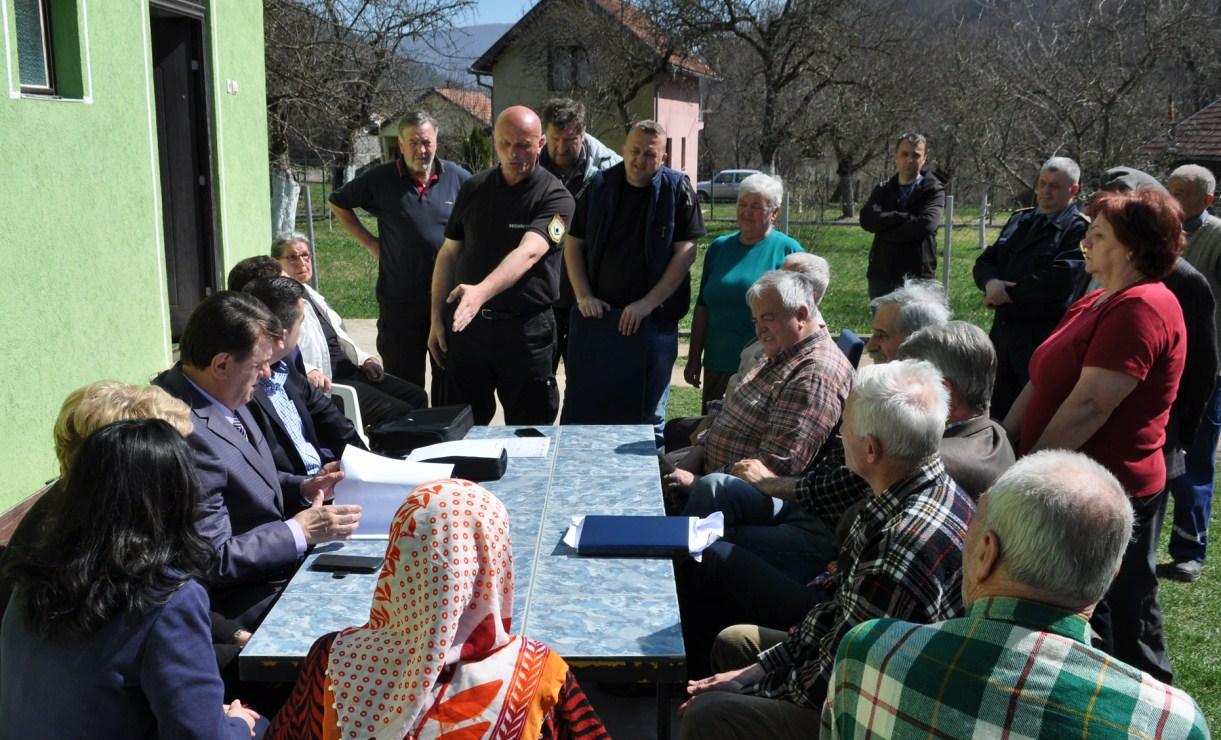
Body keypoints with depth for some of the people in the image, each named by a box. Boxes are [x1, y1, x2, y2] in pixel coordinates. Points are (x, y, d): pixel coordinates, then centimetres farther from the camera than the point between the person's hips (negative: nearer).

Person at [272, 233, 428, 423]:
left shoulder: (311, 295, 20)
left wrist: (363, 358, 9)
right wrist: (308, 371, -38)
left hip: (349, 370, 10)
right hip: (325, 383, -9)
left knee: (417, 396, 2)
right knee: (396, 413, -21)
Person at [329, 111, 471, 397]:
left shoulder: (458, 178, -1)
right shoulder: (380, 179, -2)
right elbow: (338, 203, 12)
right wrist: (370, 243, 5)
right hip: (399, 300, 0)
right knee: (403, 385, 9)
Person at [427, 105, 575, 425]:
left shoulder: (555, 197, -9)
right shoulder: (474, 188, 7)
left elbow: (528, 253, -25)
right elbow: (449, 254, 11)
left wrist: (481, 291, -41)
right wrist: (437, 319, 7)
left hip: (525, 328, -4)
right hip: (465, 323, 4)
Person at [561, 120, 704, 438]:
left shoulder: (677, 190, -3)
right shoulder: (600, 186, 5)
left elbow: (685, 252, -7)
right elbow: (573, 244, 9)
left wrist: (648, 303, -13)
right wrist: (584, 296, -3)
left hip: (653, 320, -2)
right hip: (597, 315, 3)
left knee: (648, 412, 7)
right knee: (583, 407, 7)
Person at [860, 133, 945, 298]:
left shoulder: (933, 190, 1)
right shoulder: (883, 190, 12)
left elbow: (926, 224, -17)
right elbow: (867, 219, -7)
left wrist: (887, 234, -8)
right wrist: (906, 217, -14)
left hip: (917, 277, -4)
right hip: (881, 275, 4)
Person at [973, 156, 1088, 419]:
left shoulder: (1079, 229, -9)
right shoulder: (1019, 219, 15)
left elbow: (1057, 282, -21)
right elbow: (984, 262, 12)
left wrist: (1005, 293, -12)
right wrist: (991, 283, -12)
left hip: (1044, 338, -7)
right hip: (1003, 330, 7)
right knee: (997, 411, 15)